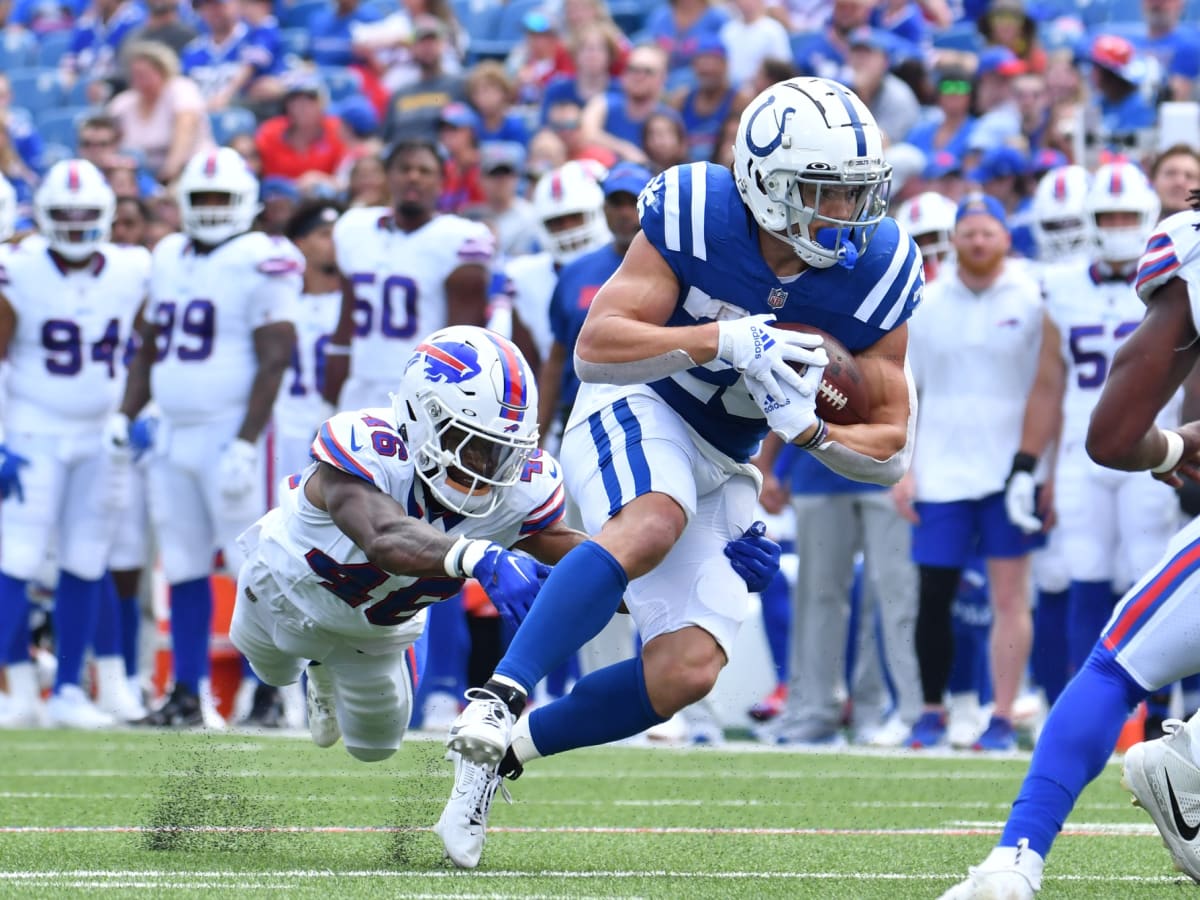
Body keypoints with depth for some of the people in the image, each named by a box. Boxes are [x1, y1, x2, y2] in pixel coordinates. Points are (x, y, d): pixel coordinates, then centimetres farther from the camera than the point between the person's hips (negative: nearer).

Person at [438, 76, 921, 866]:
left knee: (687, 672, -11)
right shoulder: (697, 215, -19)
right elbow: (594, 349, -23)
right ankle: (499, 697, -40)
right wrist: (725, 341, -35)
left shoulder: (877, 274, -11)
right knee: (654, 525, -38)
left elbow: (890, 454, -5)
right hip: (637, 413, -4)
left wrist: (809, 430, -27)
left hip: (720, 469, 5)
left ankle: (504, 751, 3)